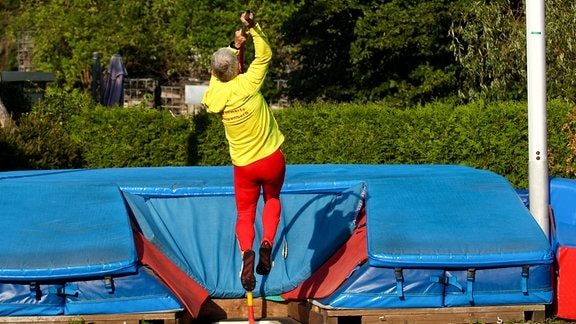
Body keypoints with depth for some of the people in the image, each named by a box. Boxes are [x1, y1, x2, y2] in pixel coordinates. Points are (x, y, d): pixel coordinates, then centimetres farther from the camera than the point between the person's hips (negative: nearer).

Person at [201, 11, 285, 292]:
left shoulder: (214, 95, -8)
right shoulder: (248, 83, -19)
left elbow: (219, 73, 13)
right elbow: (265, 55, -8)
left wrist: (235, 47, 11)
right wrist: (254, 29, -12)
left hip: (244, 166, 1)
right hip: (271, 159, -1)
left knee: (245, 215, 12)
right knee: (273, 200, 25)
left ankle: (246, 250, -21)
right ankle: (267, 242, -1)